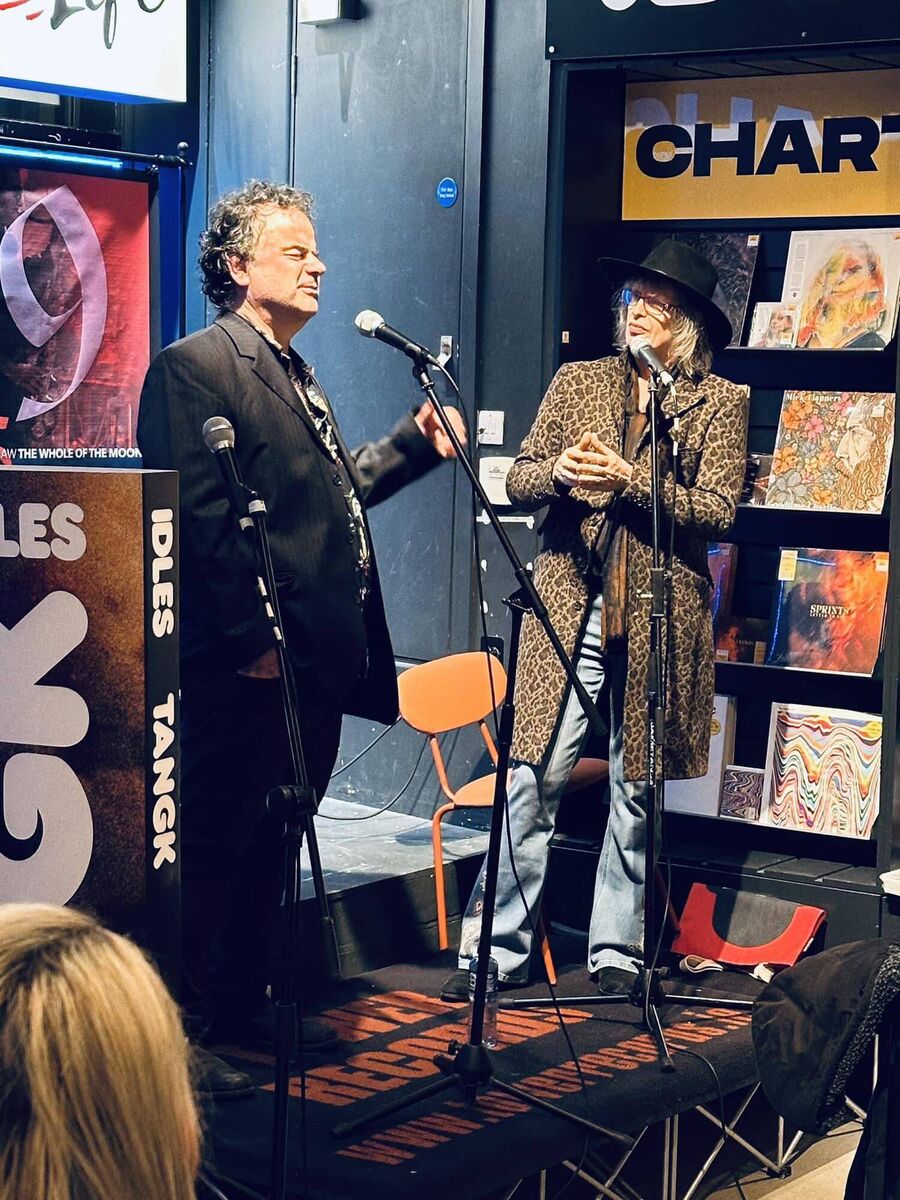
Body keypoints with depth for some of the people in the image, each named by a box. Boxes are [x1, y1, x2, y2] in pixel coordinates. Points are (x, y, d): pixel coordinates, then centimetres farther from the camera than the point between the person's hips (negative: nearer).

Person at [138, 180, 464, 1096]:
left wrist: (413, 443, 18)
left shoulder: (295, 376, 20)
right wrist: (251, 637, -21)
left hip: (317, 665, 10)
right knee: (213, 847, -2)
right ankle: (181, 1029, 7)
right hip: (248, 671, -10)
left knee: (270, 847, 17)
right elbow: (200, 516, -19)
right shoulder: (196, 366, -11)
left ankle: (243, 1003, 29)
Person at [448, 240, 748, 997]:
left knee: (636, 791, 7)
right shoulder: (577, 382, 12)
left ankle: (616, 955, 18)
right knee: (534, 779, -3)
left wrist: (628, 480, -17)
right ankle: (497, 949, 4)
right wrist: (558, 473, -12)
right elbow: (518, 480, 10)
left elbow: (718, 510, -7)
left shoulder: (721, 402, 4)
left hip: (659, 619, -1)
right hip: (570, 610, 1)